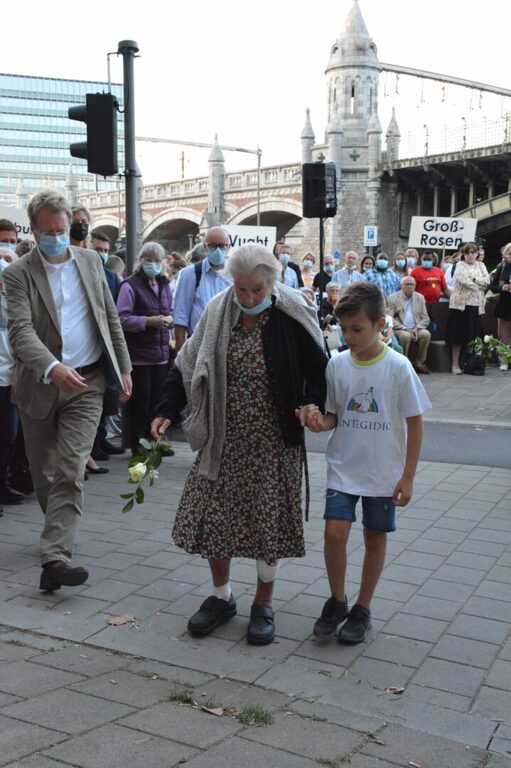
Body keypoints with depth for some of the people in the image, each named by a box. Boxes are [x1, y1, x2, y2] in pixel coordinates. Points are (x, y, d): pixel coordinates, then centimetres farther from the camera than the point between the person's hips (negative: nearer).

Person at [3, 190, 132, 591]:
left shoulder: (90, 260, 5)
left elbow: (110, 317, 12)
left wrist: (123, 367, 9)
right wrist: (53, 368, -37)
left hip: (86, 383, 0)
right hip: (40, 385, 0)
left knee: (70, 471, -11)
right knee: (43, 473, 13)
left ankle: (55, 558, -13)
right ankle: (60, 532, 38)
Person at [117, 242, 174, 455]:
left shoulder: (164, 285, 15)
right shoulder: (131, 286, -8)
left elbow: (171, 312, 24)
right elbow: (122, 319, -14)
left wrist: (169, 319, 1)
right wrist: (149, 321, -20)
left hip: (161, 353, 6)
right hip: (139, 355, -6)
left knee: (157, 400, 11)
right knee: (140, 401, 0)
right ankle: (137, 445, 10)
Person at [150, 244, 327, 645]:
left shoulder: (293, 317, -10)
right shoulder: (217, 313, -2)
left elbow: (319, 370, -1)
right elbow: (187, 366, 5)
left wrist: (312, 407, -19)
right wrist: (167, 411, -5)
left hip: (274, 442, -3)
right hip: (223, 439, 3)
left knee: (269, 520, 5)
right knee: (213, 516, 5)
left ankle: (263, 603, 25)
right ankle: (221, 596, 27)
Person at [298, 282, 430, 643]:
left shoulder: (398, 367, -12)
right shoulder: (337, 364, -4)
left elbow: (414, 423, -6)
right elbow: (336, 415, 7)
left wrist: (408, 476, -7)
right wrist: (321, 421, -17)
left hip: (383, 473, -2)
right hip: (343, 468, 2)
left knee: (375, 538, 9)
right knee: (334, 532, -7)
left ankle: (362, 609, 27)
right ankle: (337, 601, 18)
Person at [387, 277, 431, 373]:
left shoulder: (420, 298, 14)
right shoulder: (392, 298, 2)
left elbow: (425, 318, 9)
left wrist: (416, 328, -11)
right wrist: (405, 329, -17)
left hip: (416, 329, 3)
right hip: (399, 329, -3)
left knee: (426, 334, -27)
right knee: (406, 336, -35)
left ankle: (420, 363, -14)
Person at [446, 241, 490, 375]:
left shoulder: (481, 265, 16)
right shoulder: (460, 265, 3)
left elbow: (487, 281, 2)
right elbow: (464, 280, -12)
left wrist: (473, 279, -9)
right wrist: (479, 286, -5)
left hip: (476, 304, 4)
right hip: (461, 303, -4)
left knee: (473, 335, 3)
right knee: (459, 335, -4)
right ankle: (455, 364, 1)